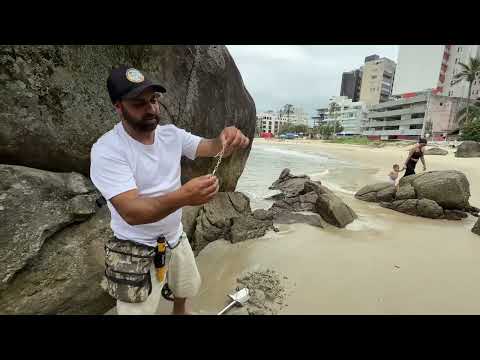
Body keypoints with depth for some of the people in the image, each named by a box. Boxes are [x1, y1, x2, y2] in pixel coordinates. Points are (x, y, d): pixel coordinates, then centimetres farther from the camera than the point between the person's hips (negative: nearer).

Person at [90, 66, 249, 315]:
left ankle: (179, 311, 60)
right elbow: (131, 212, -32)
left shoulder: (171, 134, -5)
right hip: (137, 252, -5)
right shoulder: (106, 150, -23)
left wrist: (225, 141, -34)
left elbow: (209, 148, -10)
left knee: (187, 287, 28)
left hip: (176, 238, 6)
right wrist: (183, 196, -49)